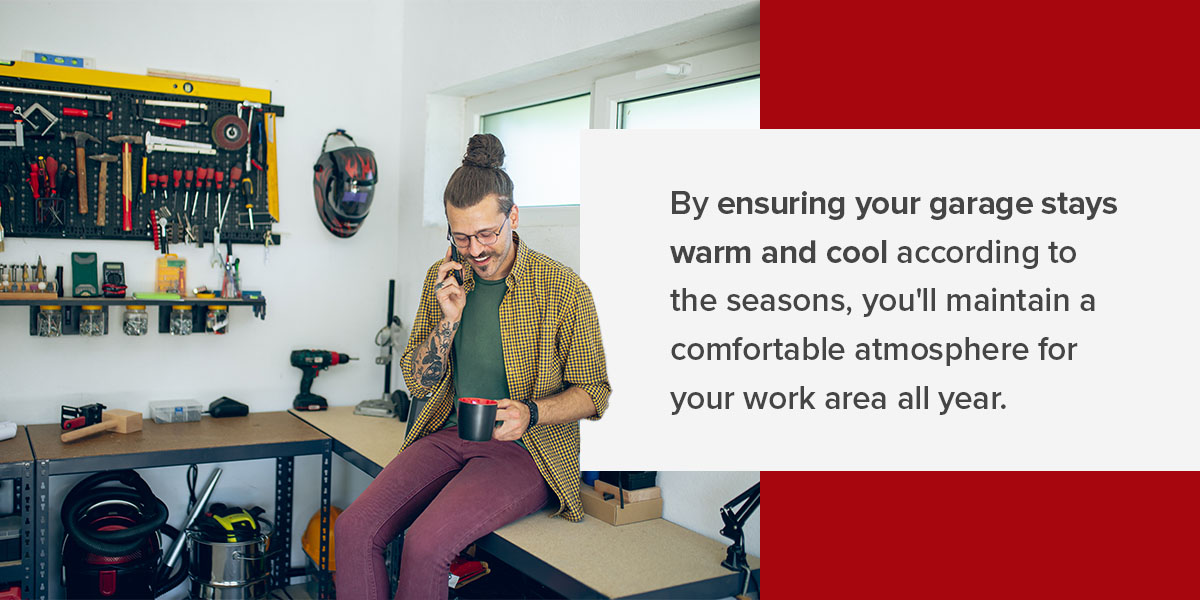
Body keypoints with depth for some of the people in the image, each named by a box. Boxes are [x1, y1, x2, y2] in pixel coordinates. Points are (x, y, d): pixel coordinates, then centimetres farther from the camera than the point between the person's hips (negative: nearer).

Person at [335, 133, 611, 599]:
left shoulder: (563, 289, -10)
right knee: (354, 530, -17)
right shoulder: (442, 279, 6)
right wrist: (449, 320, -8)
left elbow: (594, 391, -3)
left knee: (424, 544, -26)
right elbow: (417, 384, 9)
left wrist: (531, 413, -21)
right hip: (448, 434, 5)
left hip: (526, 449, -5)